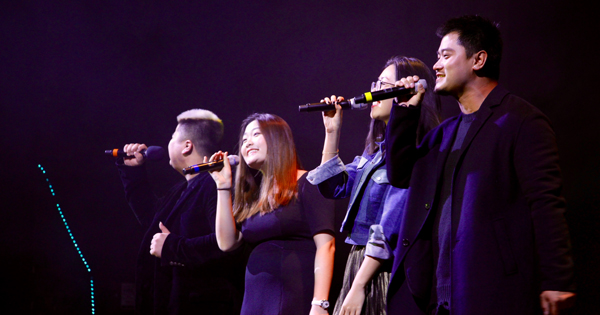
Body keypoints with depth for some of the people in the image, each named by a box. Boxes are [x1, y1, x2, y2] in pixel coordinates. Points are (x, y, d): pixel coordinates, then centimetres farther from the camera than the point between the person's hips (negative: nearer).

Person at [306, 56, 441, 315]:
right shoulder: (377, 148, 13)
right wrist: (332, 133, 12)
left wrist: (358, 288, -20)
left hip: (384, 270, -8)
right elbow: (335, 186, 22)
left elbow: (390, 228, -20)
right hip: (359, 261, 8)